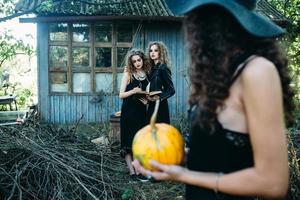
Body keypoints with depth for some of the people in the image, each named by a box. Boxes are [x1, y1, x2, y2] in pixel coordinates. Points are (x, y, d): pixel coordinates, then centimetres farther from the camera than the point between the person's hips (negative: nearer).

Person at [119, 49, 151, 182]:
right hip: (129, 111, -4)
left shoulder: (147, 74, 8)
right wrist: (133, 91, -22)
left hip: (141, 111, 4)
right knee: (128, 142, -4)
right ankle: (132, 172, -2)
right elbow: (121, 95, -6)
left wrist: (147, 98, -4)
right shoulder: (128, 74, -3)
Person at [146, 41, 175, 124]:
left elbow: (171, 90, -13)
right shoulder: (153, 68, 12)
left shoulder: (163, 68, -10)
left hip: (160, 106, -7)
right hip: (152, 106, 7)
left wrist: (159, 97, -24)